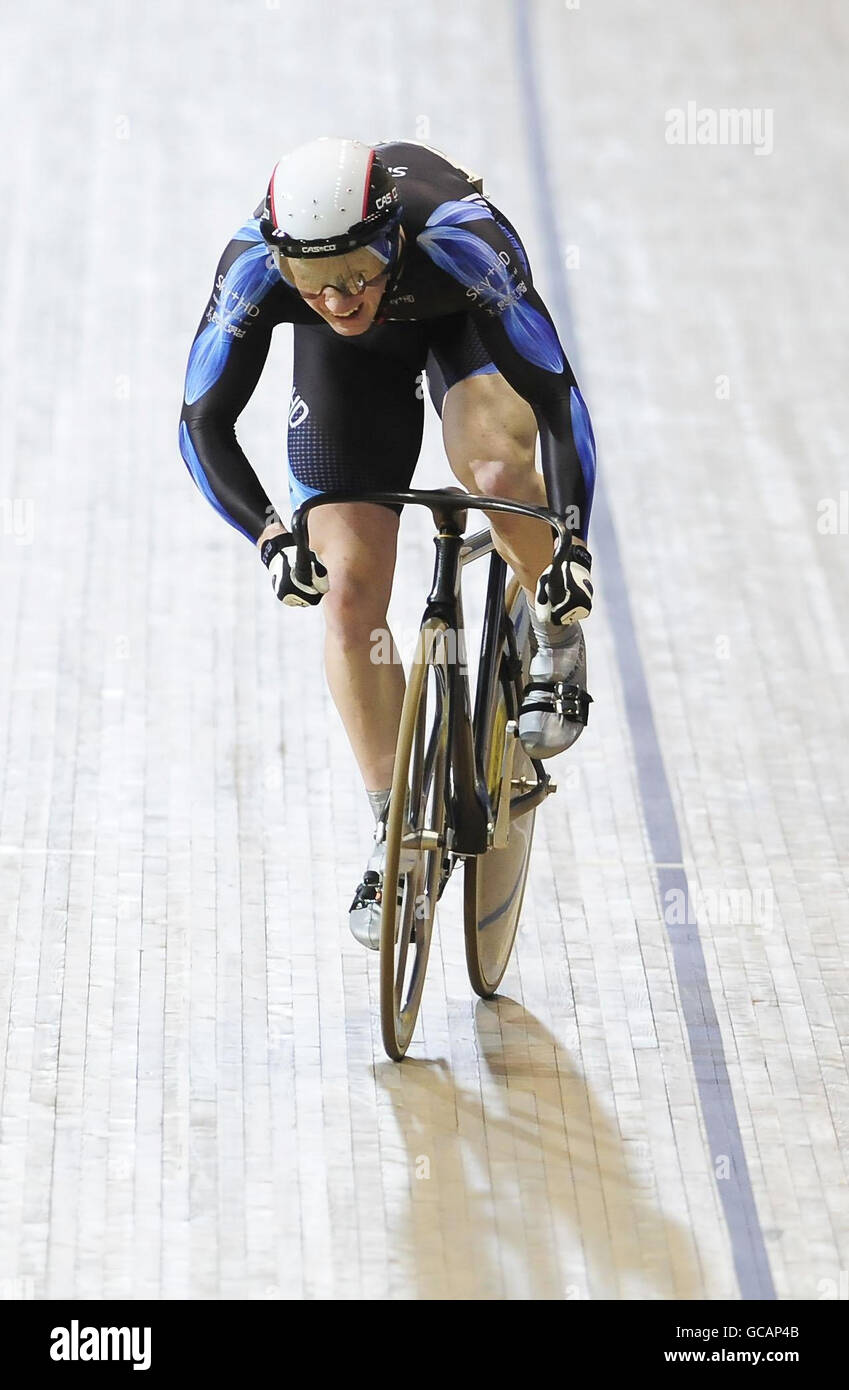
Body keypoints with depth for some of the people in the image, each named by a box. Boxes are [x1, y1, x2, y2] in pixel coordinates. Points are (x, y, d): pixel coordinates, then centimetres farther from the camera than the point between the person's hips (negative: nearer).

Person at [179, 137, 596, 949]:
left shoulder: (463, 242, -42)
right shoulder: (253, 268, -36)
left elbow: (558, 396, -37)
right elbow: (203, 423, -28)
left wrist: (572, 540, -48)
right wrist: (270, 536, -43)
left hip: (461, 320, -2)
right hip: (348, 364, 2)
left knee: (496, 468, -35)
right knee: (349, 595, -7)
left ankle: (557, 638, -5)